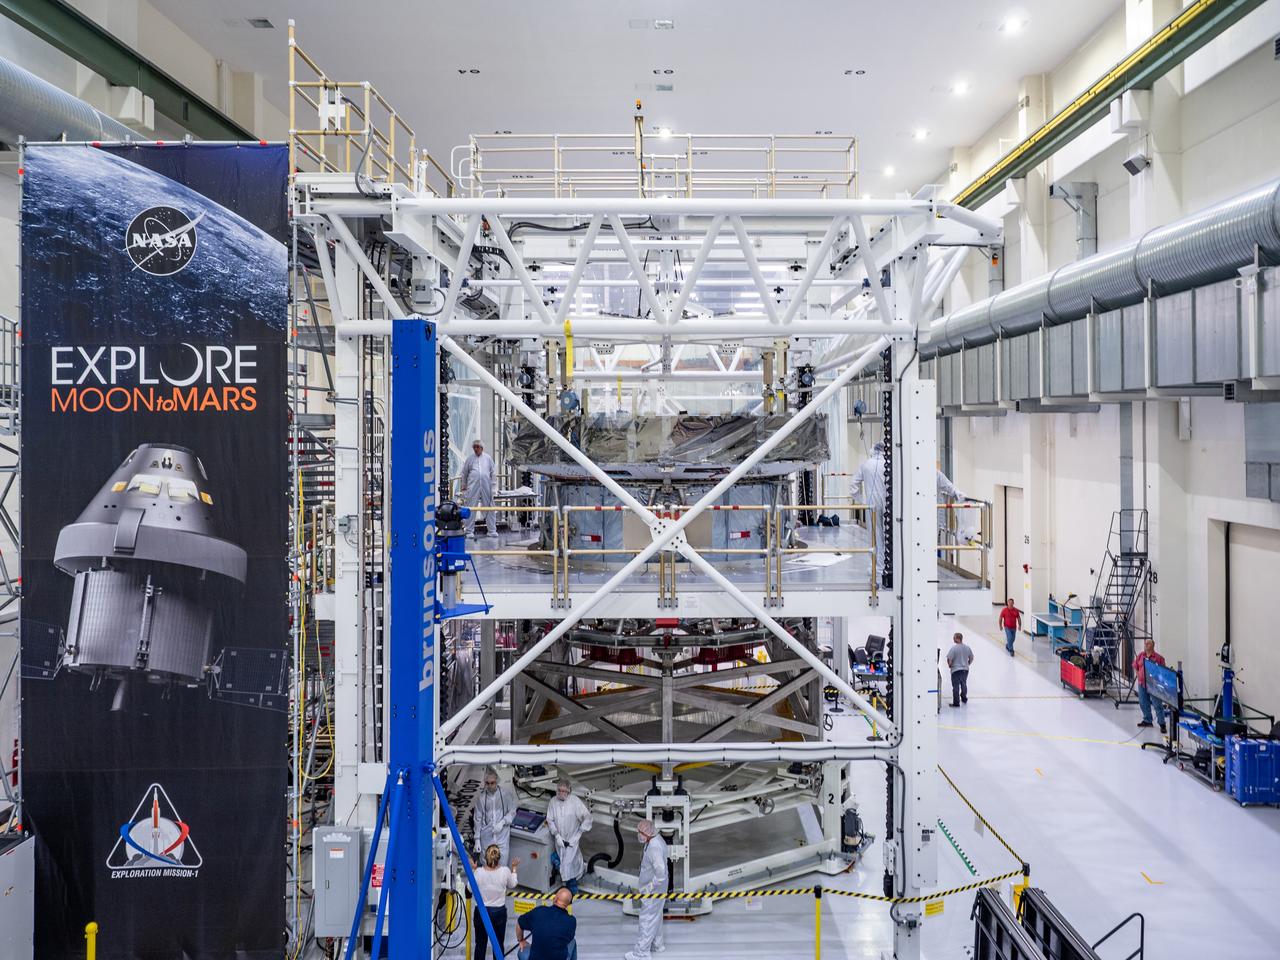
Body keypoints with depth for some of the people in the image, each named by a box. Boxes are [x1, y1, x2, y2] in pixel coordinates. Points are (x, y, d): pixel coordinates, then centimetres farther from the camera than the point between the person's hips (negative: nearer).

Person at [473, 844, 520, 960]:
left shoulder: (479, 872, -18)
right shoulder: (505, 871, -16)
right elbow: (512, 885, 4)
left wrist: (473, 870, 7)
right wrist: (513, 868, 15)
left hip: (481, 912, 0)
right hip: (499, 912, 0)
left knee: (480, 943, 15)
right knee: (499, 944, 15)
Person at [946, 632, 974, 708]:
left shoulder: (954, 648, -18)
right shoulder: (967, 647, 1)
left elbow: (949, 659, -19)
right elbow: (971, 658, 11)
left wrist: (949, 665, 0)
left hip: (956, 670, -6)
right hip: (965, 669, 6)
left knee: (956, 686, 0)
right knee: (964, 684, 23)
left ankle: (956, 702, 2)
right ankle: (964, 698, 40)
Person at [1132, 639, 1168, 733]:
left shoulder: (1158, 658, -10)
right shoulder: (1140, 656, 6)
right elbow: (1135, 667, 17)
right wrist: (1138, 676, 7)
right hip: (1142, 683, 6)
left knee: (1157, 704, -4)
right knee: (1143, 703, 14)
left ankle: (1162, 723, 2)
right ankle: (1147, 720, 29)